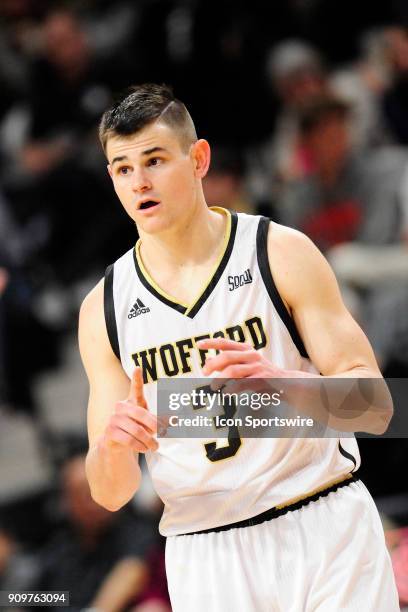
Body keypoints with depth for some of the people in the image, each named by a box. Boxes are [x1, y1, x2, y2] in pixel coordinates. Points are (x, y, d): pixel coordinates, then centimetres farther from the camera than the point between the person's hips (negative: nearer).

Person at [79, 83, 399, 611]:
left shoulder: (282, 254, -5)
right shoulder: (104, 310, 2)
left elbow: (375, 407, -8)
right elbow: (110, 494, 3)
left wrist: (285, 385, -28)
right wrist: (113, 448, -21)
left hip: (326, 533, -2)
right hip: (204, 560, 2)